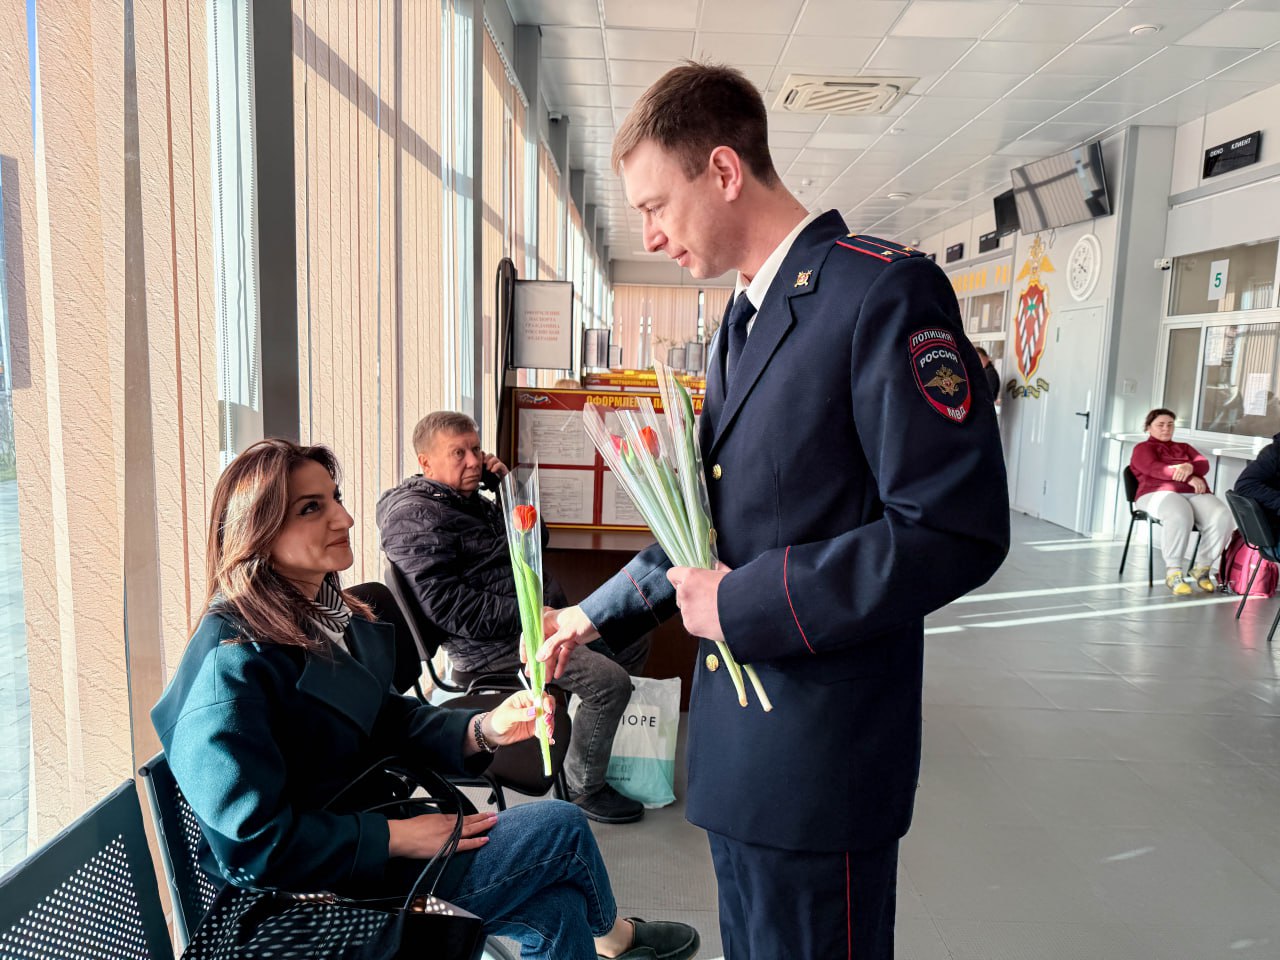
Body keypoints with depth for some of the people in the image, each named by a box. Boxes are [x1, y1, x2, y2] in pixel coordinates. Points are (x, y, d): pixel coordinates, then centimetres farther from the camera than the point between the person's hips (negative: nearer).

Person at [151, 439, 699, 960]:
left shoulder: (333, 616, 3)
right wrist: (400, 836, -20)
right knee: (562, 827, -3)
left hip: (362, 840, 8)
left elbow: (390, 721, 8)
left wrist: (485, 729, -9)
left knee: (556, 907, -1)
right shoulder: (231, 664, -24)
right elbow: (254, 846, -25)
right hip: (321, 895, -8)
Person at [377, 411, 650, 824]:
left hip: (539, 614, 10)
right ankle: (583, 788, 0)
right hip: (494, 645, -10)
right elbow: (446, 605, -24)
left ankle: (601, 736, 29)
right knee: (609, 680, -21)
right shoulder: (413, 515, -15)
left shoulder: (469, 499, 15)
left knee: (632, 639, 15)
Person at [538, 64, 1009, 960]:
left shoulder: (884, 291, -17)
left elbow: (959, 529, -23)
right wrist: (597, 615, 16)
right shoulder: (742, 323, 13)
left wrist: (746, 604, -20)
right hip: (737, 732, 9)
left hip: (820, 749, -8)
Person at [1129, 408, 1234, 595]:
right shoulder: (1142, 448, 18)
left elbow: (1204, 465, 13)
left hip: (1196, 494, 5)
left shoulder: (1184, 447, 33)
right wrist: (1190, 478, -13)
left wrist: (1190, 467, -13)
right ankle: (1173, 572, -33)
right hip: (1160, 493, -5)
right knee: (1179, 516, -41)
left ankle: (1202, 568, -17)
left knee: (1223, 518, -28)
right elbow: (1155, 469, -4)